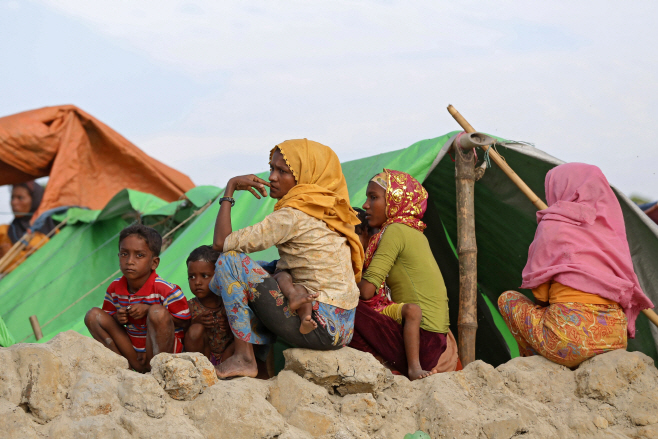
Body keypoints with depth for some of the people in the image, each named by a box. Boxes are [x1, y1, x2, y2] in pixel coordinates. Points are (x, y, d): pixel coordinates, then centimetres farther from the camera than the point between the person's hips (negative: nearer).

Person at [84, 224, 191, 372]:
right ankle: (136, 365, -12)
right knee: (94, 315, -6)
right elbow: (109, 316, 13)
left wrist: (148, 310, -22)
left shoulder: (164, 289, -18)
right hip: (132, 349, 6)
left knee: (157, 312, -32)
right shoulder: (115, 288, -2)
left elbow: (184, 321, -14)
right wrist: (117, 319, -13)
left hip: (160, 349, -5)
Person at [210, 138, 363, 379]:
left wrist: (230, 188, -2)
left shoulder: (292, 216, -13)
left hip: (322, 328, -10)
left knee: (230, 261, -11)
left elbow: (221, 242, -12)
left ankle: (244, 358, -7)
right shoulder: (326, 211, 13)